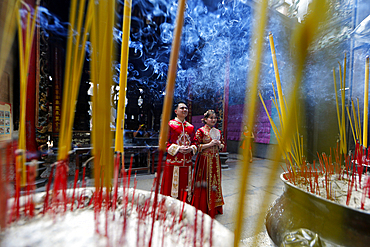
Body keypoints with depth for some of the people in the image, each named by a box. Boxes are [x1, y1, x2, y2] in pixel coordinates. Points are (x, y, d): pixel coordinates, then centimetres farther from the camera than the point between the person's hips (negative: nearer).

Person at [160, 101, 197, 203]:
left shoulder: (191, 127, 12)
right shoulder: (170, 125, -2)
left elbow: (194, 143, 15)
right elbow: (164, 143, -5)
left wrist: (191, 148, -7)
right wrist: (178, 148, -16)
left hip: (187, 162, 5)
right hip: (173, 162, -4)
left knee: (186, 188, 12)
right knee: (173, 187, 2)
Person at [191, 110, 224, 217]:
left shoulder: (218, 131, 11)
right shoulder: (201, 131, -7)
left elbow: (222, 146, 19)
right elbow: (196, 146, -12)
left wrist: (219, 144, -3)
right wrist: (210, 144, -17)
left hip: (215, 160, 6)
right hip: (204, 160, -6)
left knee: (215, 182, 13)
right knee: (204, 183, 0)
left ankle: (214, 208, 30)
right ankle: (203, 208, 18)